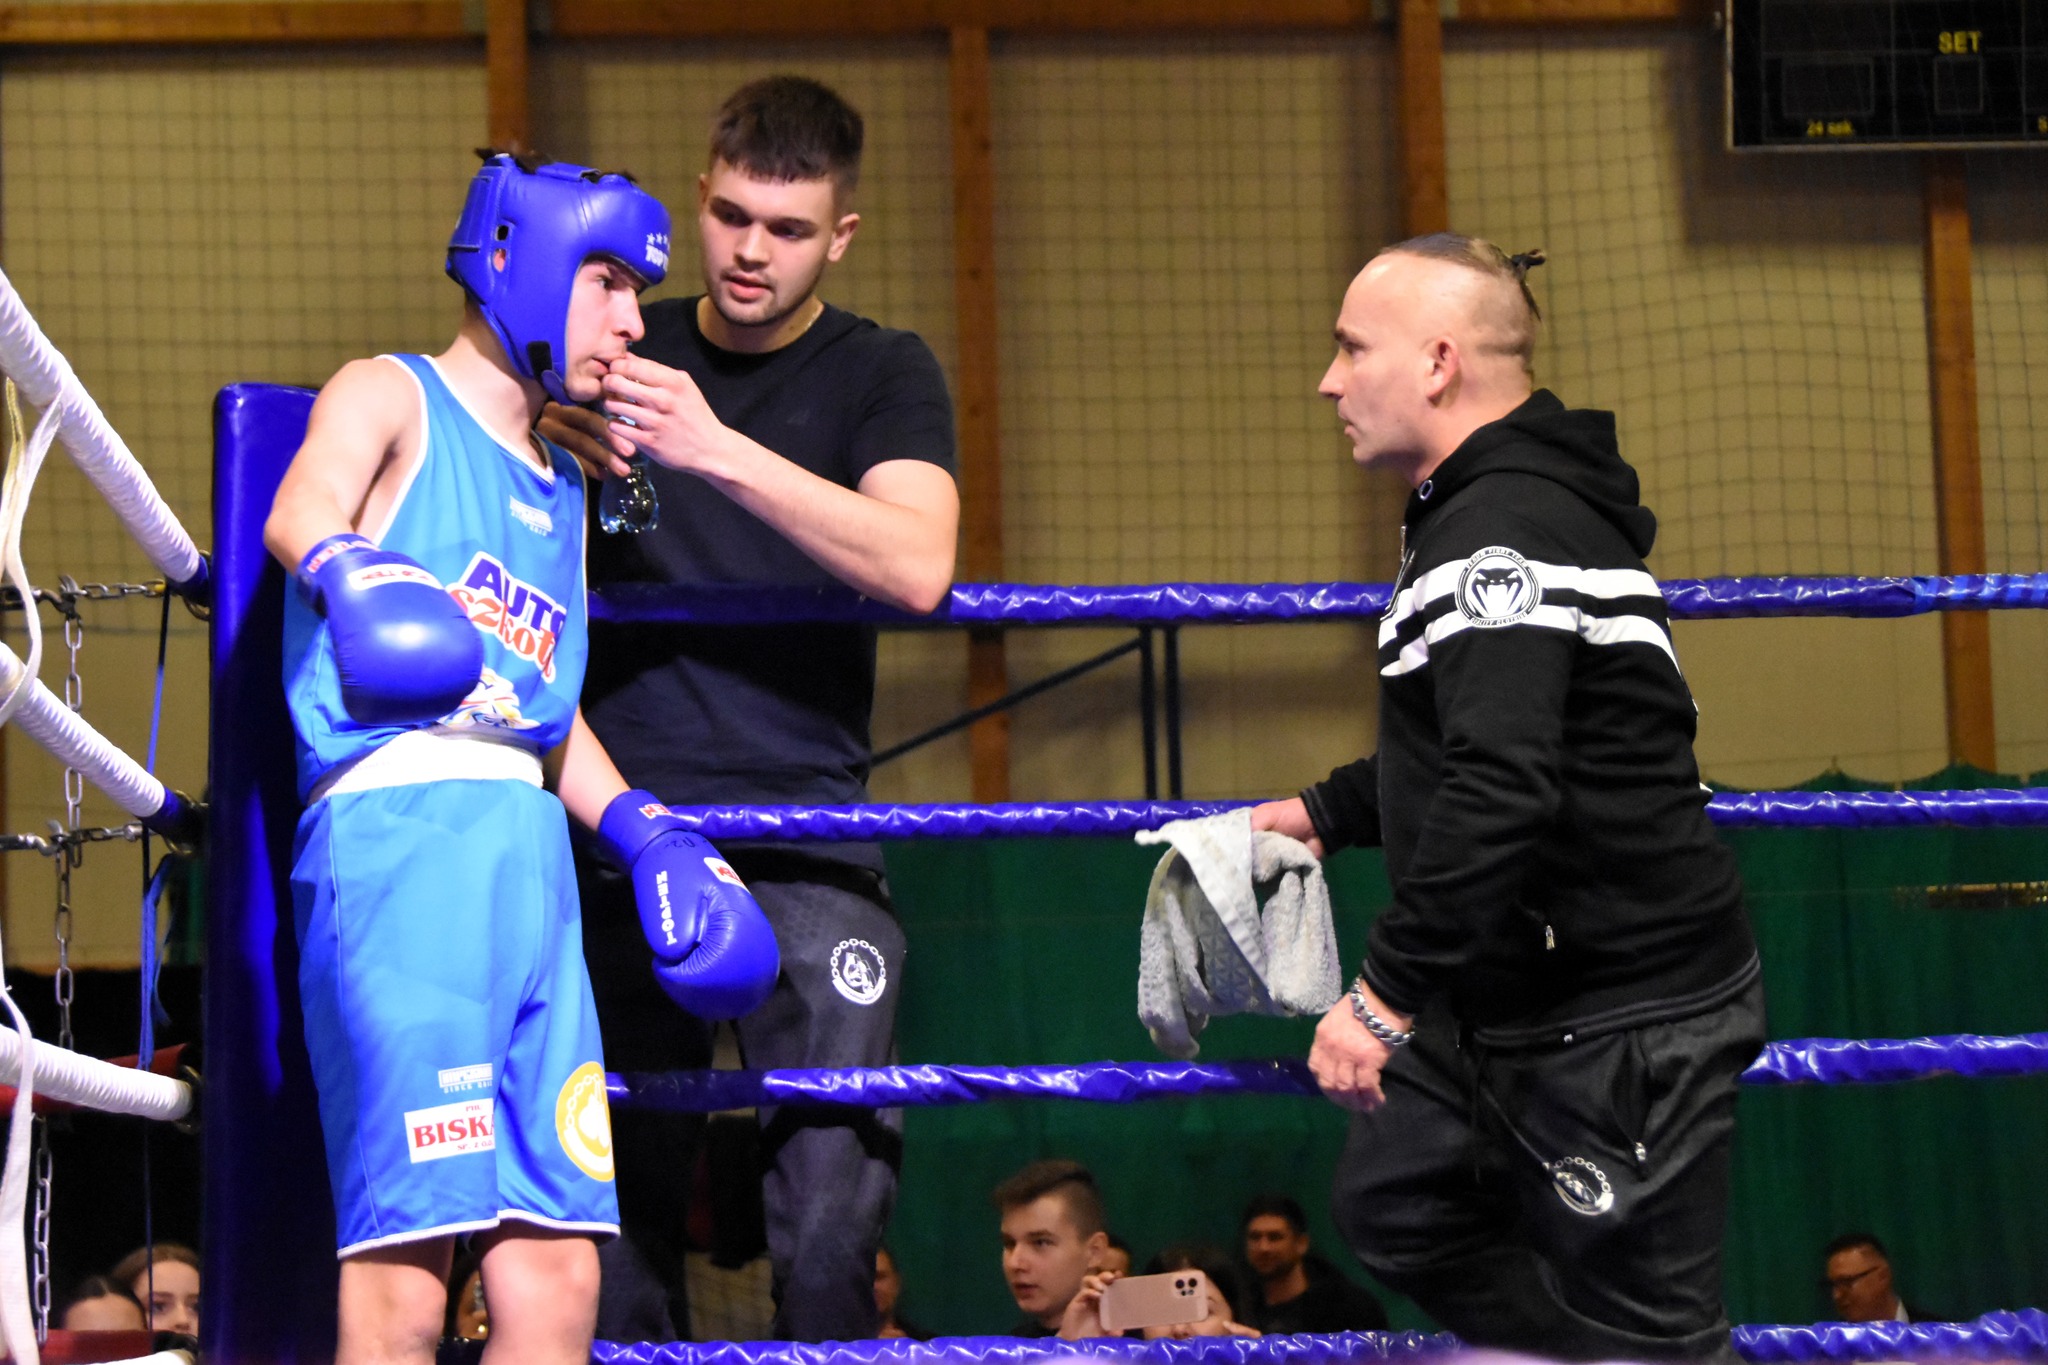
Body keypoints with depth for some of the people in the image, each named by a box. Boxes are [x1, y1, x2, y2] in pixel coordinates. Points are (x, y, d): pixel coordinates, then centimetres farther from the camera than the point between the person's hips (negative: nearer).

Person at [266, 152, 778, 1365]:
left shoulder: (560, 485, 28)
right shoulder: (389, 398, 6)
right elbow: (301, 505, -16)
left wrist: (643, 828, 20)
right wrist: (349, 567, -38)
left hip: (531, 846, 8)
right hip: (400, 826, -8)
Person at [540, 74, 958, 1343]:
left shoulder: (882, 374, 5)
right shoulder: (623, 357, 14)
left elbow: (916, 566, -13)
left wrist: (715, 451, -23)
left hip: (805, 838, -2)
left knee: (832, 1206, -14)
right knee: (619, 1207, 0)